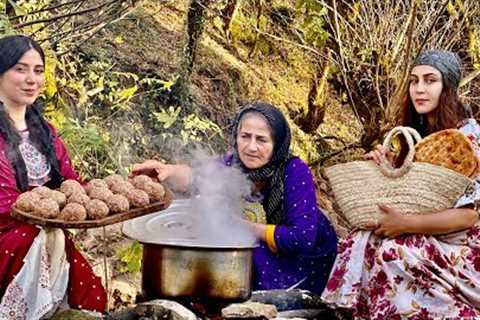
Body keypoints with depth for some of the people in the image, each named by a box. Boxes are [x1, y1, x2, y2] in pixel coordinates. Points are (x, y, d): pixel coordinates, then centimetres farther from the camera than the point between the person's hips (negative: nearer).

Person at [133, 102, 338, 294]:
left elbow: (303, 238, -30)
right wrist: (169, 171, -50)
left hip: (308, 256, -5)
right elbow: (195, 176, -28)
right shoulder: (232, 165, -11)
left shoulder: (295, 172, -26)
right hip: (259, 253, 5)